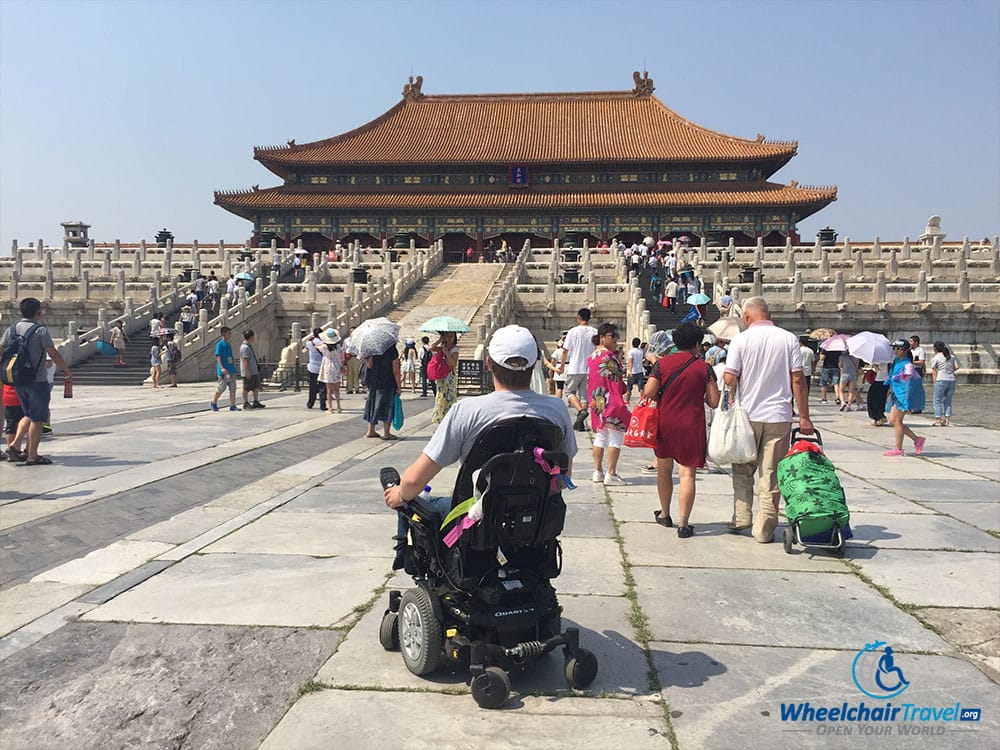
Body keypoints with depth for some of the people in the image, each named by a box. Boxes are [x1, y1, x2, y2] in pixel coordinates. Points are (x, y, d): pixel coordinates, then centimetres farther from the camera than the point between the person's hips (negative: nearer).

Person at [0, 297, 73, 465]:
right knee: (37, 419, 2)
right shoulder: (41, 330, -12)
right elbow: (54, 354, -15)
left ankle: (15, 444, 8)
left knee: (28, 415, 22)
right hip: (37, 381, -6)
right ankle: (32, 456, 5)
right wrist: (68, 372, -5)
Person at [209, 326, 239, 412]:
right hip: (224, 371, -8)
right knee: (221, 387, -1)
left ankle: (232, 406, 5)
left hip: (232, 370, 8)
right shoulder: (220, 344, -8)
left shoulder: (228, 344, 16)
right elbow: (218, 357, -14)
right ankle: (213, 402, 19)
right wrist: (222, 368, -24)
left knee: (233, 388, 3)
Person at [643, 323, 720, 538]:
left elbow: (648, 392, -10)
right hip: (691, 426, -2)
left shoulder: (662, 364, -2)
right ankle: (683, 523, -5)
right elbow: (713, 402, -5)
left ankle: (665, 514, 31)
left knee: (664, 468, 19)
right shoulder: (704, 368, -4)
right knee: (687, 473, -1)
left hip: (665, 423, 2)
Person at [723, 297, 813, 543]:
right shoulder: (788, 339, -1)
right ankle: (764, 529, 10)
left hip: (748, 414, -1)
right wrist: (804, 417, 1)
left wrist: (731, 406, 9)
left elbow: (730, 378, -8)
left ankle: (741, 518, 15)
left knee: (742, 471, 17)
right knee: (771, 475, 6)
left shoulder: (741, 339, -4)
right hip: (779, 416, 1)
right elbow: (797, 379, -3)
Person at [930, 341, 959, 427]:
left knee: (937, 401, 3)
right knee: (948, 401, 13)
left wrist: (935, 383, 2)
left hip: (941, 380, -5)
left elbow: (934, 373, -3)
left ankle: (938, 421, 1)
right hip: (952, 380, 5)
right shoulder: (951, 356, 14)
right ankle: (946, 421, 12)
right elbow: (956, 367, 7)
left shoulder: (935, 358, -2)